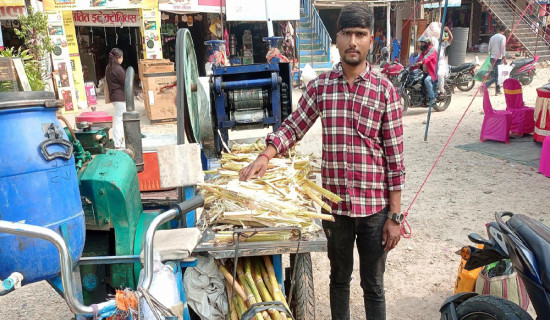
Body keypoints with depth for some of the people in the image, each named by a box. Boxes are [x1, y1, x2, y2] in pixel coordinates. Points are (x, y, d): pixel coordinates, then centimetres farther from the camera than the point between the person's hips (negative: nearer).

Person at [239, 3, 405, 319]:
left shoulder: (385, 90, -8)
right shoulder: (320, 86, 0)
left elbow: (395, 157, -7)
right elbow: (294, 126, 7)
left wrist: (395, 216, -7)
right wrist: (265, 156, -11)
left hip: (374, 207, -2)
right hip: (335, 204, 2)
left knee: (373, 285, 15)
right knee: (339, 278, 22)